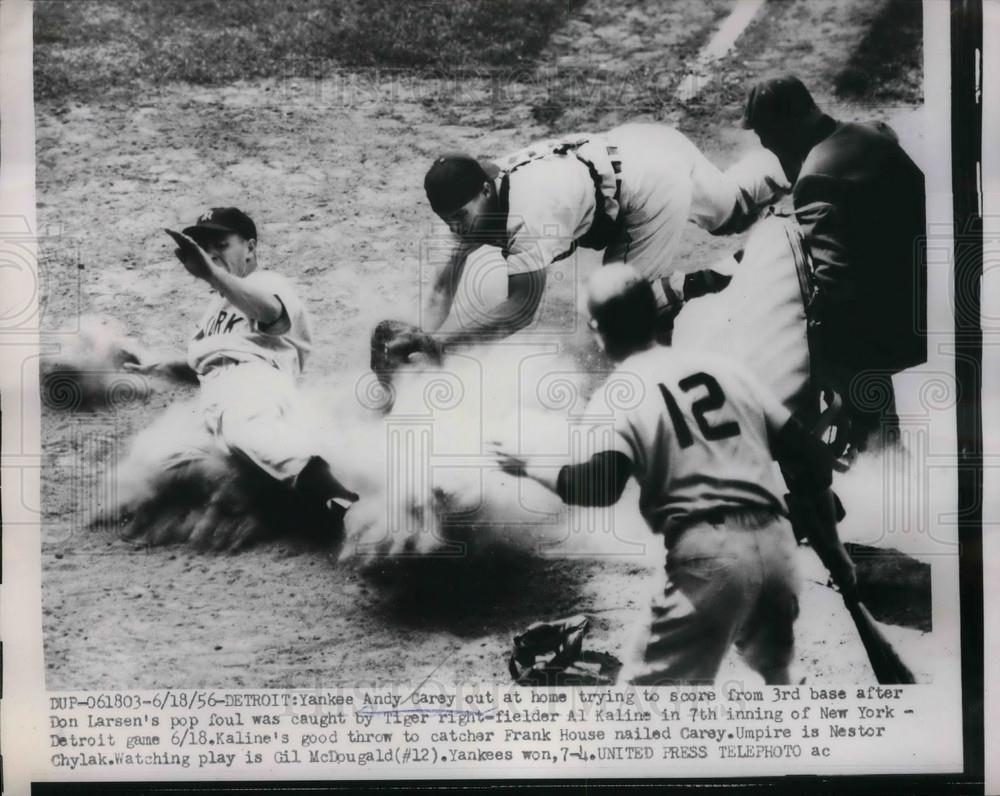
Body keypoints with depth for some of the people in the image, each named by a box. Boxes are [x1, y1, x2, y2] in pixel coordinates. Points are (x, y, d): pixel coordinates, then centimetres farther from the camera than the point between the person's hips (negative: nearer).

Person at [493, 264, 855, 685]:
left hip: (708, 555, -6)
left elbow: (602, 485, -17)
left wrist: (530, 469, 0)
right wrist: (831, 540, 22)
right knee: (776, 670, 30)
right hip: (775, 543, 6)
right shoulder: (724, 368, 15)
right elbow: (808, 456, 14)